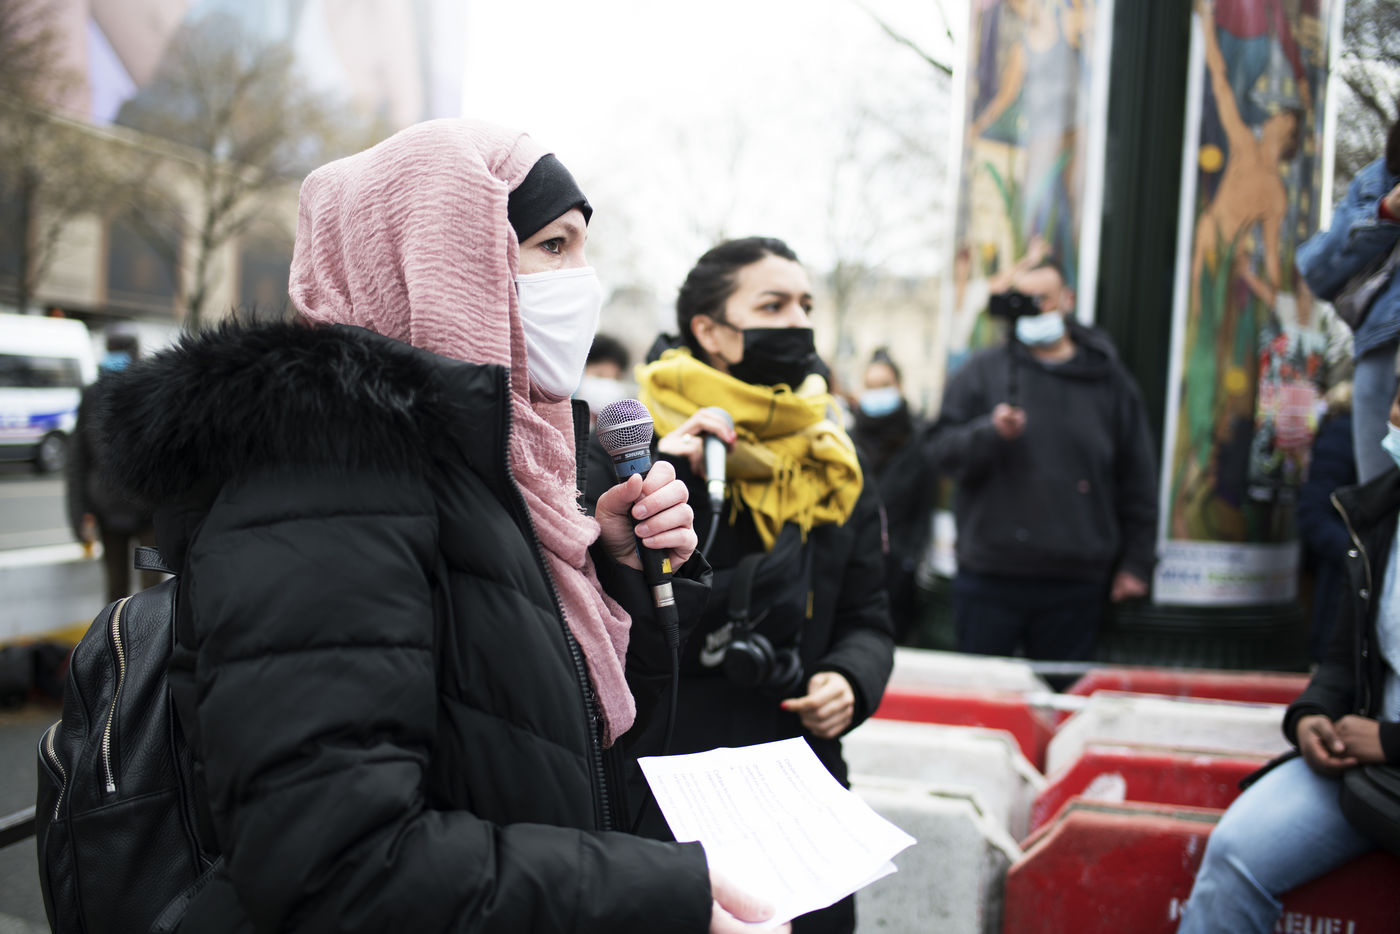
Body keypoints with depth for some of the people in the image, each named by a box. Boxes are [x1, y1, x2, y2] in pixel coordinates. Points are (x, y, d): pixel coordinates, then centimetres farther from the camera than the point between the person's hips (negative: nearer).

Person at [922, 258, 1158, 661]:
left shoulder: (1109, 381, 10)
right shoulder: (983, 371, 6)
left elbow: (1137, 479, 12)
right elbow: (938, 448, 1)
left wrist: (1135, 563, 8)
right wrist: (990, 431, -18)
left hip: (1076, 585, 1)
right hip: (989, 578, -1)